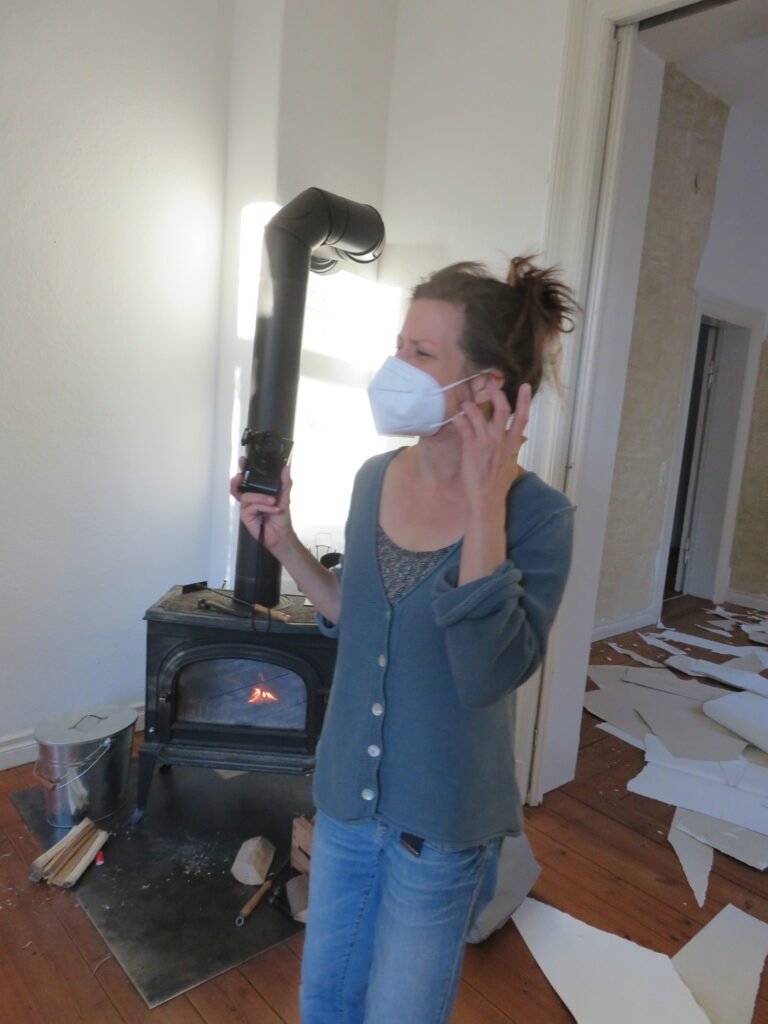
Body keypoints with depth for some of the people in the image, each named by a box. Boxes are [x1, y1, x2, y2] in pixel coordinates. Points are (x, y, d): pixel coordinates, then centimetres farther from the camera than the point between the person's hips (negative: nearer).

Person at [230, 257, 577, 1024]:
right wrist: (285, 545, -7)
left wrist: (484, 504, -34)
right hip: (347, 792, 5)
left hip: (442, 823, -4)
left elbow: (488, 672, -31)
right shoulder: (376, 478, -6)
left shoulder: (536, 515, -22)